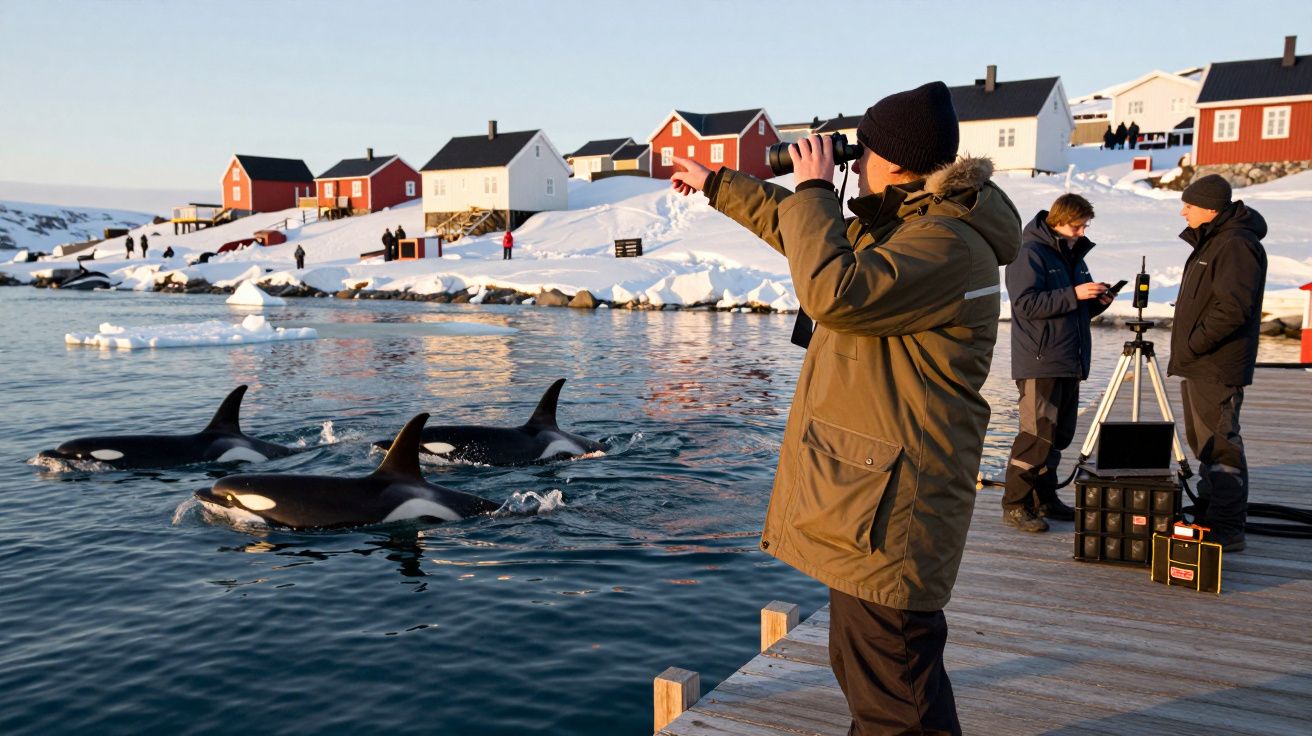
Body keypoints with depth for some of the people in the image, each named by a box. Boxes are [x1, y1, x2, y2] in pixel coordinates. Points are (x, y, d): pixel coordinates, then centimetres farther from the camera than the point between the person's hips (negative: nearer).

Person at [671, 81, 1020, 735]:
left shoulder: (947, 243, -17)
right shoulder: (900, 224, 16)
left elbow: (837, 292, -30)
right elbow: (803, 230, 29)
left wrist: (814, 189, -15)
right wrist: (715, 184, 34)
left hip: (888, 511, -11)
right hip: (866, 493, 11)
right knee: (864, 670, 23)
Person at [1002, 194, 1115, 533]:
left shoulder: (1073, 254, 19)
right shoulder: (1029, 253, -9)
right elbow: (1025, 303, -19)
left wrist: (1098, 301, 5)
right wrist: (1073, 295, -21)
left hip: (1070, 362, 9)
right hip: (1040, 362, -9)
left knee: (1059, 435, 12)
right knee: (1038, 434, -11)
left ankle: (1044, 498, 21)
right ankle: (1015, 505, -4)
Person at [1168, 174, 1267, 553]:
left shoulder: (1237, 245, -15)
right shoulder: (1210, 241, 17)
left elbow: (1233, 308, -24)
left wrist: (1194, 344, -18)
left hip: (1218, 368, -11)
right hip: (1199, 365, 11)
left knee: (1220, 444, -7)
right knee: (1203, 442, 16)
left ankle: (1227, 530, -1)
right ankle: (1209, 520, 27)